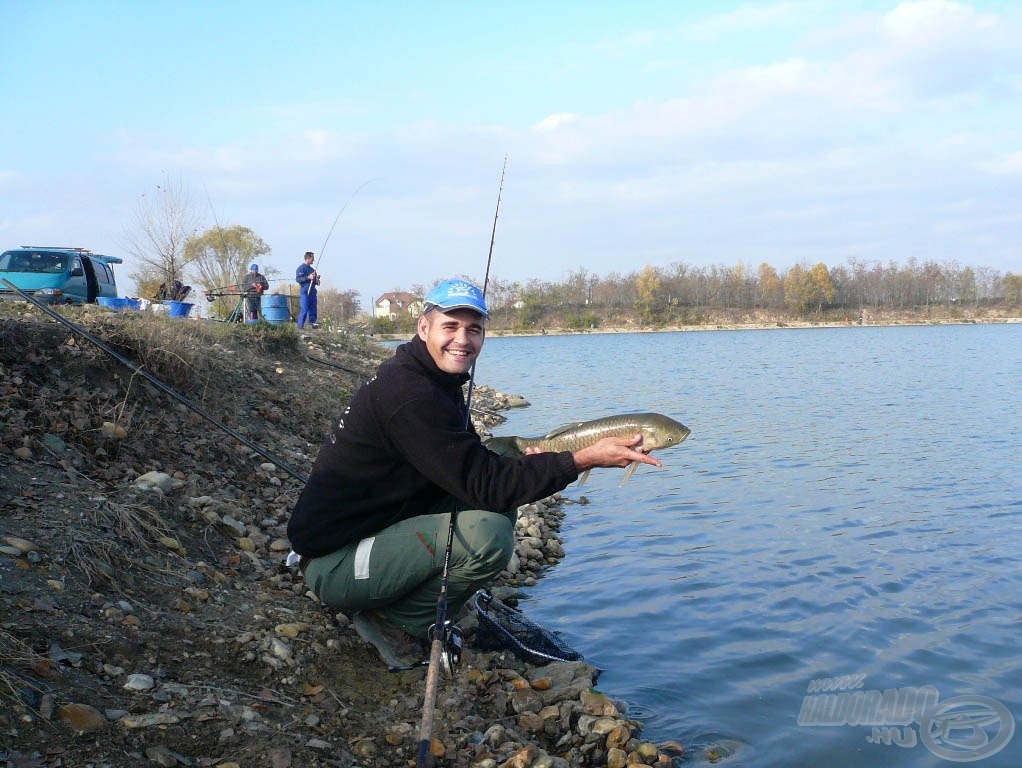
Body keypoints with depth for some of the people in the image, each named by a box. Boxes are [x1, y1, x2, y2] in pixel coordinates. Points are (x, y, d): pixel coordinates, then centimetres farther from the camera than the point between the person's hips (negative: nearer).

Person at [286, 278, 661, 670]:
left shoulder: (435, 381, 9)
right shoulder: (412, 397, -24)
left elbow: (471, 465, 15)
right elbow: (485, 485, -25)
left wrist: (524, 459, -5)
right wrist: (585, 459, -26)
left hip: (375, 529, 10)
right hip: (334, 563, -10)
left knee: (502, 509, 3)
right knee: (488, 534, -28)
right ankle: (393, 623, -5)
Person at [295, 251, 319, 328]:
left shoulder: (311, 269, 22)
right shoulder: (301, 268, -4)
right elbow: (297, 279, -15)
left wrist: (316, 280, 12)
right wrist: (308, 277, -21)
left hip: (312, 292, 8)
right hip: (304, 292, -8)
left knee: (313, 310, 6)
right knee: (304, 310, -10)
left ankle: (312, 324, 11)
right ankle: (300, 326, -7)